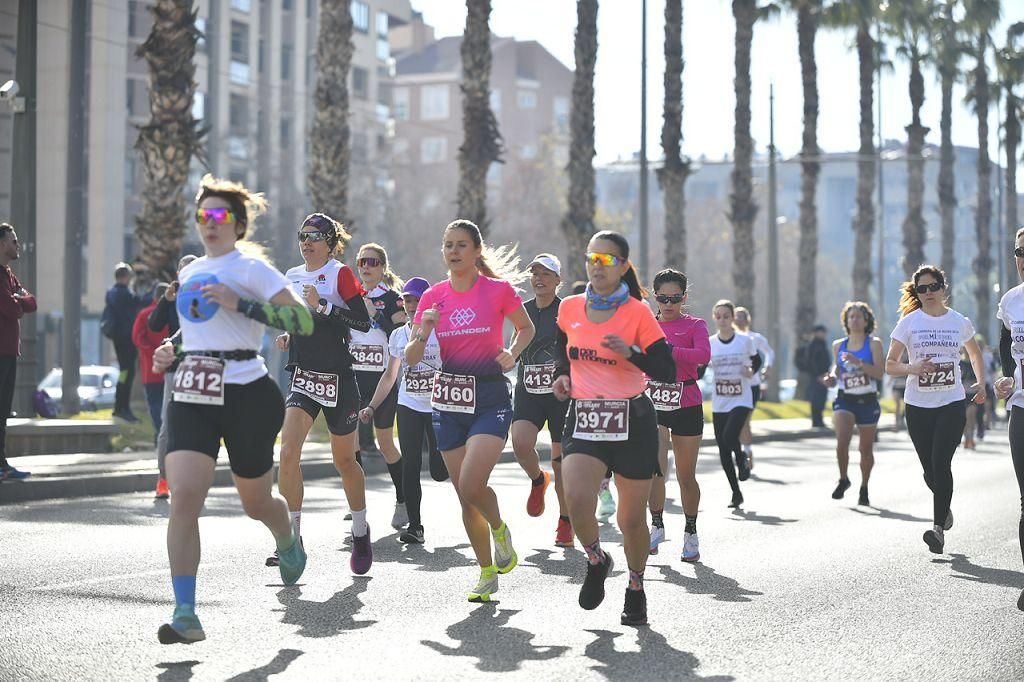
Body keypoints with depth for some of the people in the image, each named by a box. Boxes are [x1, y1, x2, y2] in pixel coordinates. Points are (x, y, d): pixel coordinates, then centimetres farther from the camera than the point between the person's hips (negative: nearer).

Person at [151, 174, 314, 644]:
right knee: (183, 499, -14)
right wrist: (171, 353, 12)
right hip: (191, 396, 5)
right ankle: (185, 614, -14)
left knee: (256, 503, 12)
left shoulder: (251, 268, -5)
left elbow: (303, 322, -15)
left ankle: (288, 543, 49)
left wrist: (240, 303, -21)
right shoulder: (190, 272, 15)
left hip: (245, 394, -4)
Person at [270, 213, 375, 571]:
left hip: (338, 379, -4)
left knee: (343, 460, 8)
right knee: (288, 453, -14)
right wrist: (286, 336, 5)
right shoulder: (292, 276, 11)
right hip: (303, 377, 4)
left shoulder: (340, 273, -6)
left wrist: (322, 306, -22)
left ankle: (361, 532, 29)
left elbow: (364, 322, -14)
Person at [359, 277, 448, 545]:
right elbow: (390, 376, 17)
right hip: (409, 407, 3)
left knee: (439, 472, -2)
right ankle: (414, 525, -3)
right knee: (410, 466, -7)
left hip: (439, 408, -3)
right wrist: (371, 407, 11)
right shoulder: (397, 335, 8)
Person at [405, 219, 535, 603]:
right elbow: (412, 359, 3)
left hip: (491, 400, -4)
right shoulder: (433, 297, 3)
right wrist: (423, 332, -16)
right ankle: (487, 573, 21)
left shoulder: (499, 290, -4)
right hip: (448, 402, 4)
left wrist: (513, 353, -5)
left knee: (471, 485, -20)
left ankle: (500, 529, 12)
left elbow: (526, 329, 13)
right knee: (465, 497, 6)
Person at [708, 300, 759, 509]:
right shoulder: (709, 343, 1)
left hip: (741, 400, -3)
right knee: (723, 450, 3)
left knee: (729, 437, -26)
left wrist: (751, 371, -9)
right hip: (719, 403, 3)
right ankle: (736, 494, 16)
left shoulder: (745, 340, -3)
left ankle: (742, 462, 8)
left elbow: (757, 360, 12)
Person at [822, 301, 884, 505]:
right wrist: (831, 378, -3)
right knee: (841, 441, -20)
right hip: (844, 400, 1)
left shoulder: (874, 343, -3)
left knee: (866, 449, 9)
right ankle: (843, 480, 2)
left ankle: (864, 489, 27)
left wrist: (858, 362, -23)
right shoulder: (838, 345, 7)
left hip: (868, 402, -1)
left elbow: (880, 372, -13)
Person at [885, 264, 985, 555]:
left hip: (952, 403, -1)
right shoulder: (909, 323, 2)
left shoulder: (959, 322, 5)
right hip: (918, 405, 1)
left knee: (940, 463, -16)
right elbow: (890, 365, 2)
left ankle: (938, 527, -15)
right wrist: (913, 368, -18)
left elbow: (975, 354, 24)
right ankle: (945, 508, 35)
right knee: (929, 469, 6)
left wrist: (981, 383, 9)